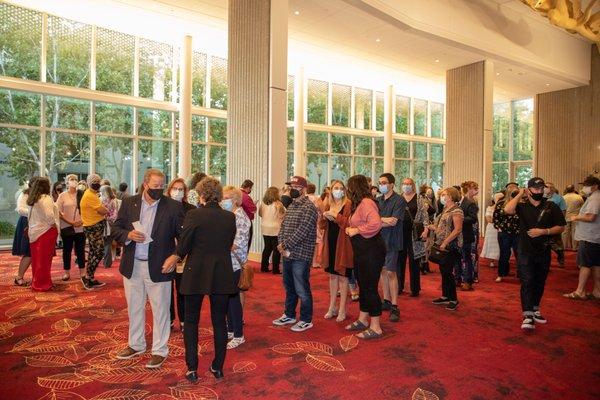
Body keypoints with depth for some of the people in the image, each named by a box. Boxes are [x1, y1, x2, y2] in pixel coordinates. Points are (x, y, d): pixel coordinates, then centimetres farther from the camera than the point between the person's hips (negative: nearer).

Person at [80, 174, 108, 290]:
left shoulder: (92, 194, 15)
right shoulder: (90, 195, -18)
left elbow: (101, 210, 12)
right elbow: (103, 211, -20)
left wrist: (104, 210, -7)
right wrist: (107, 210, 0)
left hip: (96, 227, 11)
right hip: (93, 228, -11)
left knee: (94, 253, 14)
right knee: (99, 253, -8)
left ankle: (90, 278, 21)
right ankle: (87, 277, 2)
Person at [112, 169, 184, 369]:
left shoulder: (173, 206, -8)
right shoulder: (129, 203, 1)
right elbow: (116, 228, 6)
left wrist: (175, 256, -20)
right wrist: (127, 235, -14)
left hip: (159, 267, -4)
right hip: (132, 266, 4)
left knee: (160, 310, 6)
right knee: (134, 308, 19)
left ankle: (159, 350, 22)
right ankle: (135, 344, 39)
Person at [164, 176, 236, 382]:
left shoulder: (193, 215, -12)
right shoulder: (230, 217, -2)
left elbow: (183, 246, -8)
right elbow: (229, 245, 6)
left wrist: (176, 257, 12)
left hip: (196, 274, -2)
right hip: (222, 275, 3)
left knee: (191, 321, 14)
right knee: (219, 321, 14)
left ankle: (192, 369, 19)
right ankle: (218, 367, 24)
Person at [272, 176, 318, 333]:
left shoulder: (309, 207, -13)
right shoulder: (291, 207, 15)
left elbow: (302, 231, -21)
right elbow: (283, 227, 13)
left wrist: (285, 245, -16)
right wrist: (281, 244, -4)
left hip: (300, 255, -9)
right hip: (287, 254, 9)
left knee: (302, 289, 1)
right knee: (289, 287, 20)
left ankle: (306, 320, 17)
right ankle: (289, 315, 35)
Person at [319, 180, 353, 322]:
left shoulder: (348, 205, -7)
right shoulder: (327, 205, 11)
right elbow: (322, 226, 12)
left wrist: (335, 215, -20)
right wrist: (324, 216, -7)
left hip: (342, 245, -6)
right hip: (330, 244, 6)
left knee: (342, 277, 2)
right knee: (332, 275, 15)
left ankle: (342, 310, 13)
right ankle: (332, 307, 27)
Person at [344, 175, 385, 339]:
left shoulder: (367, 202, -18)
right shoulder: (359, 204, 14)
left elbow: (375, 224, -32)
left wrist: (356, 230, -22)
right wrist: (350, 228, 8)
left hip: (371, 251, -10)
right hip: (361, 251, 10)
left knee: (370, 288, -3)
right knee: (363, 286, 18)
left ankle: (375, 327, 9)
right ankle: (362, 320, 32)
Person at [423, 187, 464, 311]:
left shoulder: (456, 211, -12)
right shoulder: (444, 210, 16)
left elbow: (457, 229, -20)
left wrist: (445, 243, -23)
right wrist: (429, 227, -2)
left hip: (451, 246, -9)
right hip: (442, 246, 9)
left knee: (447, 272, -6)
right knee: (443, 271, 14)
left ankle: (453, 300, 6)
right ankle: (445, 297, 25)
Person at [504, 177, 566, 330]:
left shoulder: (551, 207, 2)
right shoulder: (522, 206, -1)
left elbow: (561, 227, 2)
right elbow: (507, 210, -22)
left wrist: (543, 231, -14)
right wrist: (519, 194, -10)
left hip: (544, 252, 2)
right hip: (525, 252, -2)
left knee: (540, 283, 14)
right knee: (527, 282, -8)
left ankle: (535, 310, 32)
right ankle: (528, 317, -9)